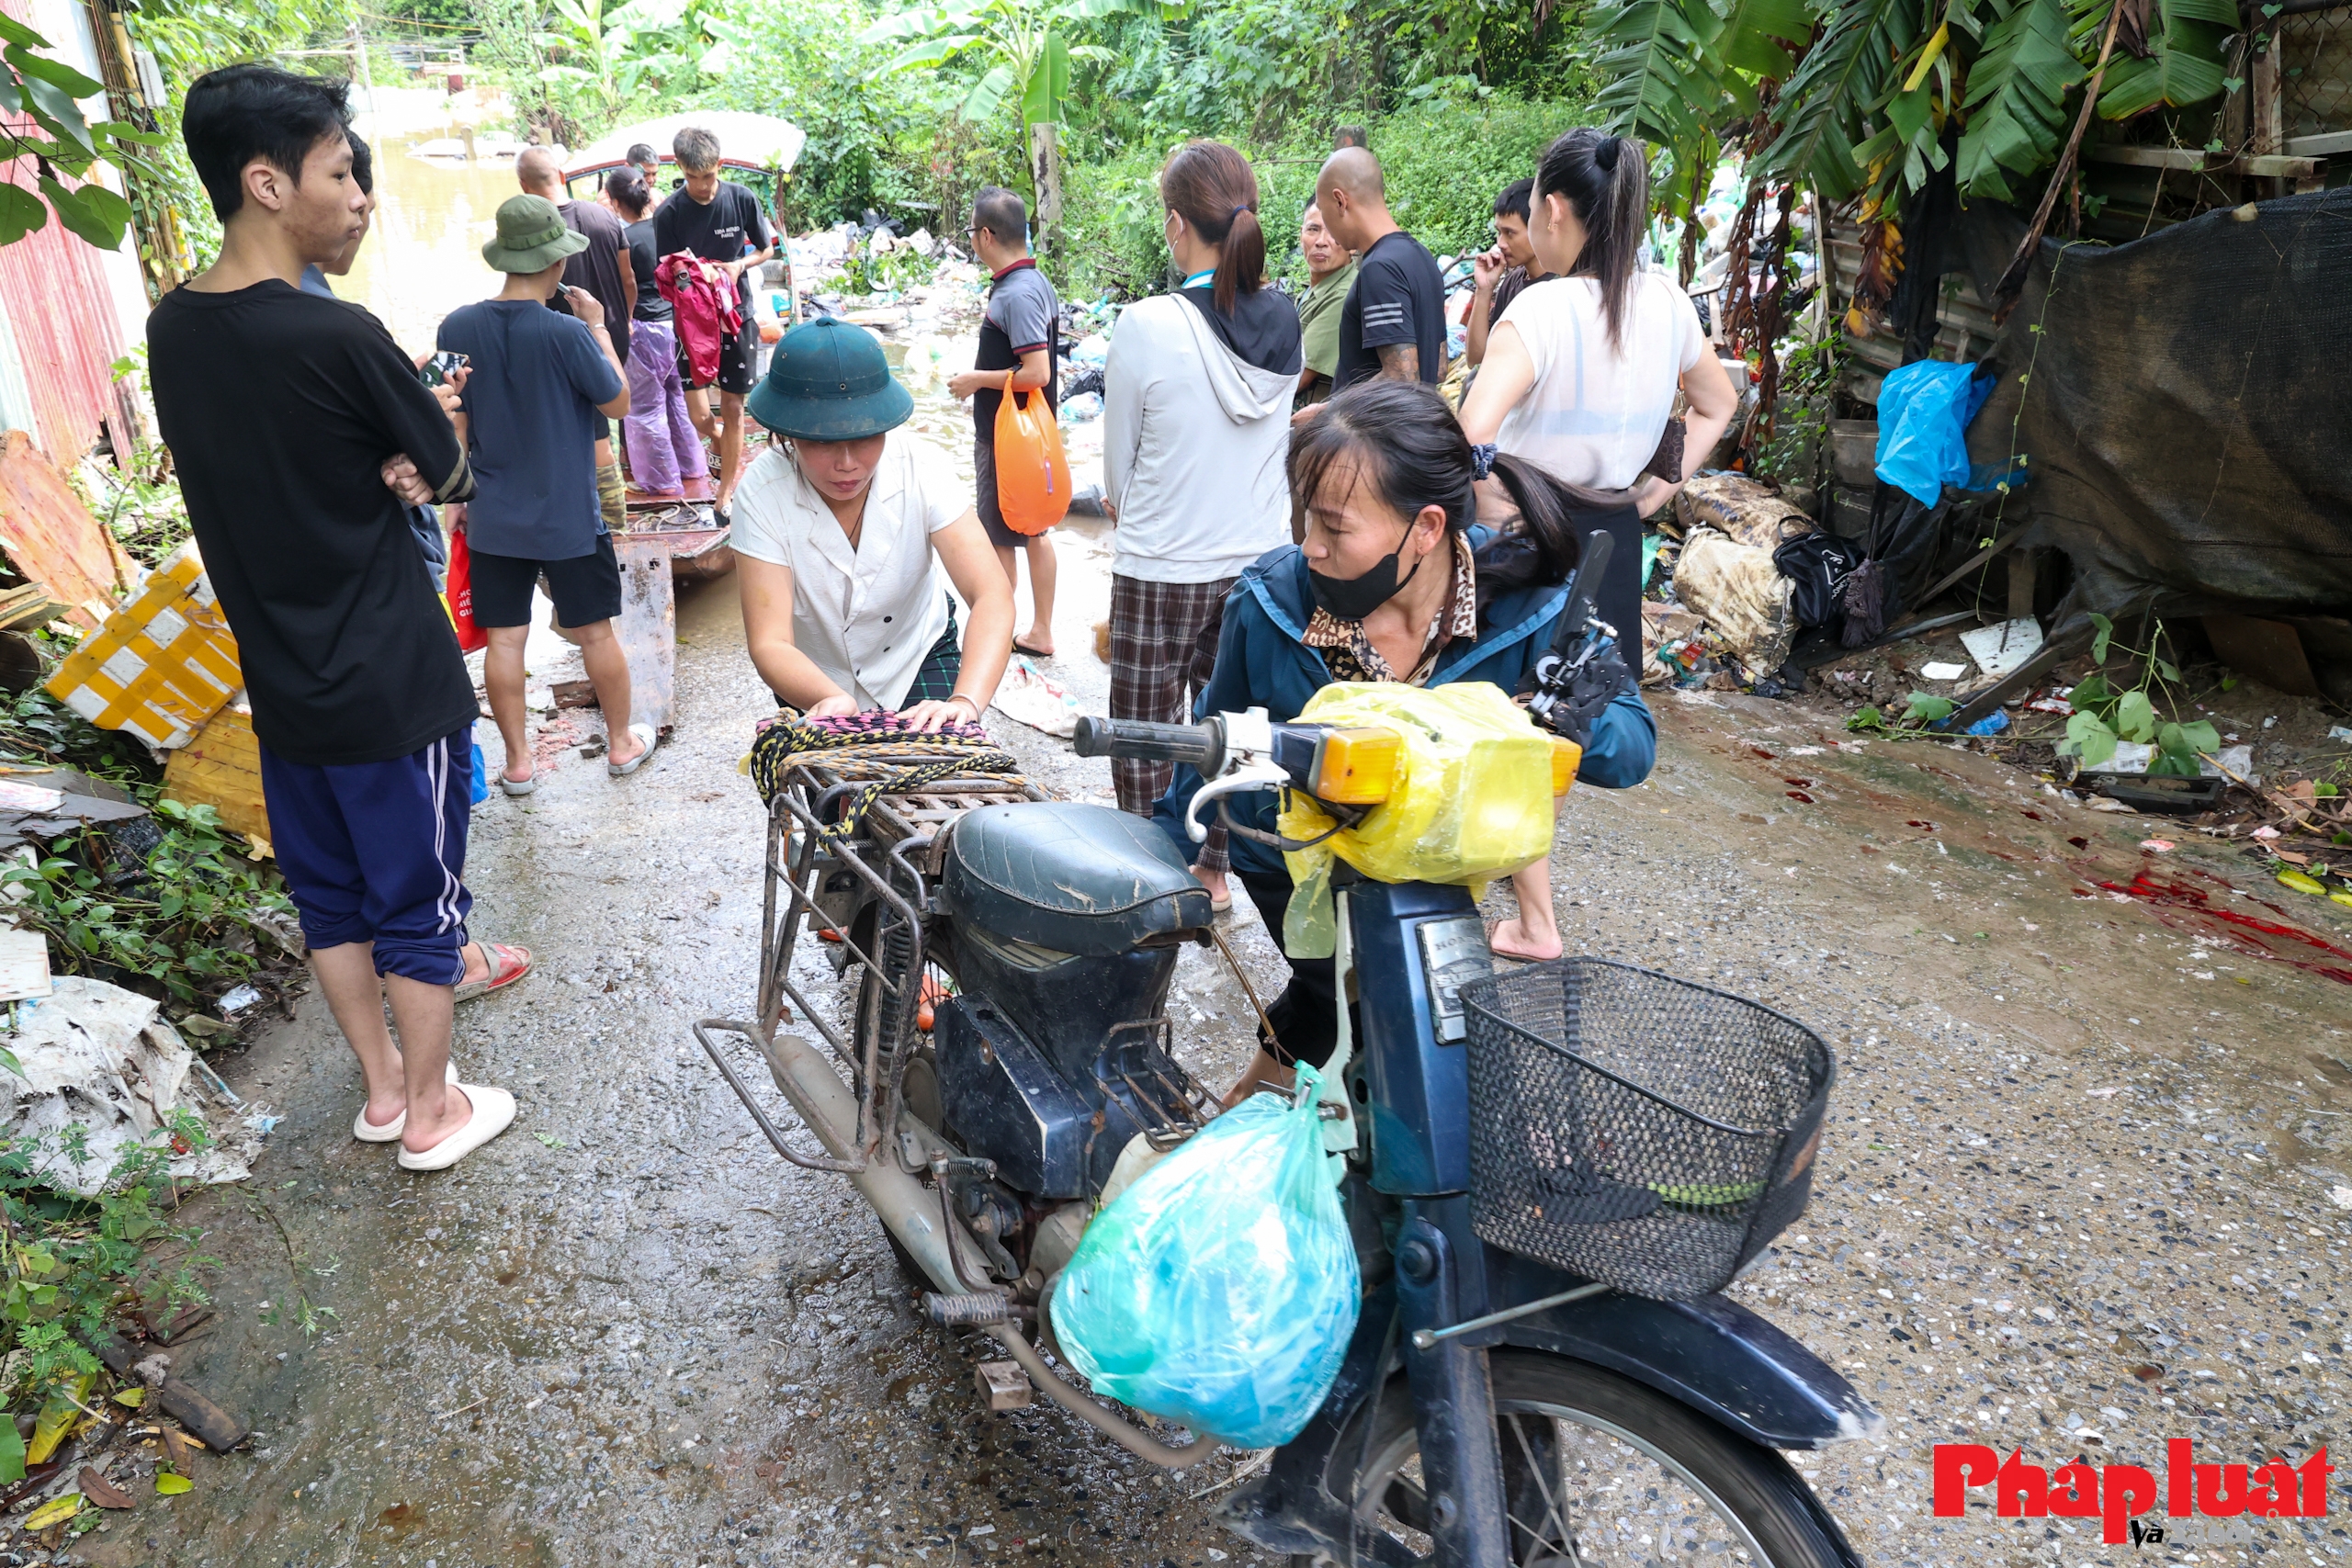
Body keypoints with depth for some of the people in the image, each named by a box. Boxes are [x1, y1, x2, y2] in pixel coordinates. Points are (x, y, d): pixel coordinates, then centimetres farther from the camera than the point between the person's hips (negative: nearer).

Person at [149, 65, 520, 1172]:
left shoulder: (171, 329, 1)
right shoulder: (336, 339, -22)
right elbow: (455, 480, -10)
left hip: (280, 684, 7)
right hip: (391, 689, -7)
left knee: (329, 892, 19)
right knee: (418, 896, 9)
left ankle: (380, 1088, 35)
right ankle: (431, 1112, 24)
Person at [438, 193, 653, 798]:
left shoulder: (458, 328, -4)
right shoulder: (567, 333, -18)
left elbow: (453, 424, 3)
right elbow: (618, 403, -5)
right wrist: (598, 326, 2)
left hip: (493, 517, 3)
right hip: (569, 517, -3)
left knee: (504, 639, 10)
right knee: (596, 633, 11)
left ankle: (518, 762, 19)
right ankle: (622, 743, 26)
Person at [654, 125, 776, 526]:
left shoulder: (742, 200, -6)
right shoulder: (668, 214, -7)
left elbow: (766, 249, 7)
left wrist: (739, 265, -13)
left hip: (736, 315, 0)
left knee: (732, 410, 4)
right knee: (699, 416, -4)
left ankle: (725, 496, 16)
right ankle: (731, 459, 30)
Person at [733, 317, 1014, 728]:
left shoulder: (921, 467, -27)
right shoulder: (763, 493, -28)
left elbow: (993, 597, -35)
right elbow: (769, 643, -32)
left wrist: (965, 702, -54)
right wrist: (832, 702, -55)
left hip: (918, 658, 0)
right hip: (814, 679, 1)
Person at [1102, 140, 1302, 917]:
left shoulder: (1146, 327, -17)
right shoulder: (1289, 323, -4)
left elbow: (1118, 473, -5)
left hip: (1162, 571, -5)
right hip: (1261, 563, 5)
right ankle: (1213, 872, 31)